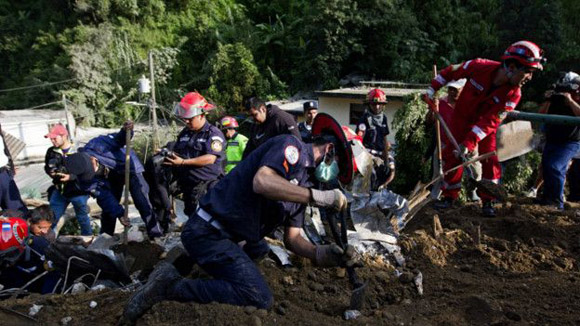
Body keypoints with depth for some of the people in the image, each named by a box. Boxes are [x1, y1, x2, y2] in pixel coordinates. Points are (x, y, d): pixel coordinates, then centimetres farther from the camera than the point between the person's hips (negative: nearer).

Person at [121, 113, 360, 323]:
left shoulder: (302, 186, 17)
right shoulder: (290, 145, -9)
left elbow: (292, 238, 14)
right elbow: (261, 182, -29)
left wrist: (323, 256, -4)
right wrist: (320, 197, -25)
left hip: (227, 237, 10)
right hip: (209, 231, -10)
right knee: (259, 299, -20)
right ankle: (170, 286, -11)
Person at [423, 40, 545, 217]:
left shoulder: (513, 94, -26)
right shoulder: (479, 67, -30)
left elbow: (490, 122, -30)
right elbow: (450, 72, -13)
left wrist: (468, 144, -36)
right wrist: (431, 91, -11)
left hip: (486, 123, 1)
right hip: (462, 117, 0)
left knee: (490, 160, -7)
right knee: (453, 155, -2)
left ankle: (487, 201, 8)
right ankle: (449, 196, 13)